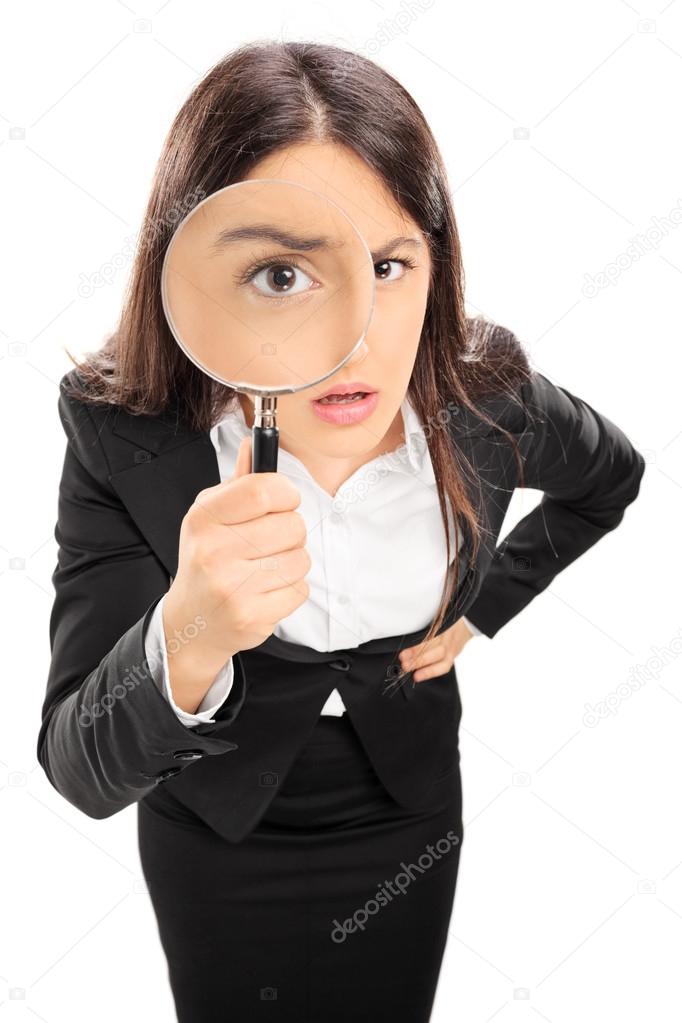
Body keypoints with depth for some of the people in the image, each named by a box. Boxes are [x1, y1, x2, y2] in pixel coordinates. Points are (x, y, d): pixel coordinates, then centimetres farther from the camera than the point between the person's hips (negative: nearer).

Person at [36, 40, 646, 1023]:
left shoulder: (486, 395, -23)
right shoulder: (123, 430, -28)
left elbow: (612, 474, 3)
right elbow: (84, 772, -31)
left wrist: (483, 608, -5)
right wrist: (186, 643, -51)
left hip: (408, 820, 2)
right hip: (222, 838, -1)